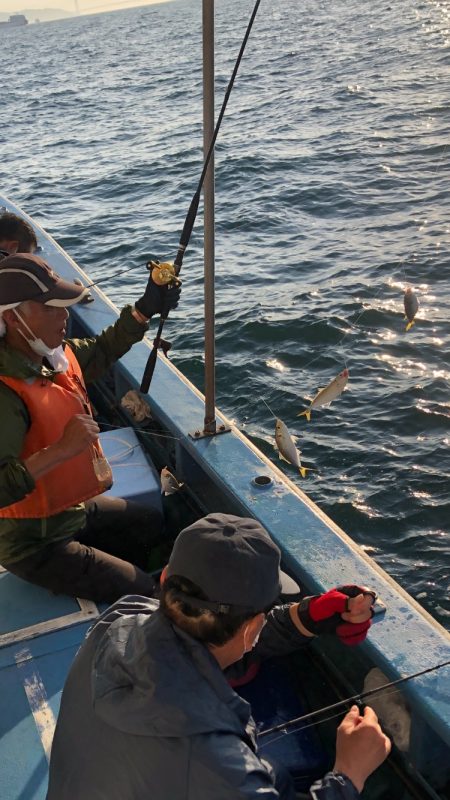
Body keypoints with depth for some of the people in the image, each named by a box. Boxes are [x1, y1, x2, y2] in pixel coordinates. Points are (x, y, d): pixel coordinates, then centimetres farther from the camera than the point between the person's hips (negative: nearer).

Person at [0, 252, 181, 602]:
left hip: (76, 508, 9)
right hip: (35, 542, -9)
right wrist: (61, 449, -43)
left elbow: (101, 352, 15)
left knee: (154, 524, 25)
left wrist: (145, 310, 4)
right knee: (145, 595, -5)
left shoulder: (52, 354, -7)